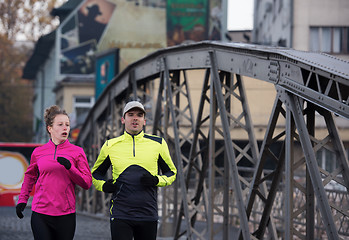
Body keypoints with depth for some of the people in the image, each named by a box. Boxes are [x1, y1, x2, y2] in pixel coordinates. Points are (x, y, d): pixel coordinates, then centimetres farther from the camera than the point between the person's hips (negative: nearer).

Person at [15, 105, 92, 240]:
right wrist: (22, 200, 19)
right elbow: (30, 176, 24)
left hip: (66, 215, 0)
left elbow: (87, 183, 0)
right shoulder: (38, 152, 7)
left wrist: (70, 167, -13)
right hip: (40, 215, 0)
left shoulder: (77, 152, 3)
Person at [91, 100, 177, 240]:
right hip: (120, 215, -1)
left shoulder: (158, 144, 6)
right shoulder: (110, 146, 7)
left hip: (148, 215, 1)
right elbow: (96, 173, 20)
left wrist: (157, 181, -6)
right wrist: (103, 186, -2)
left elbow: (171, 173, 15)